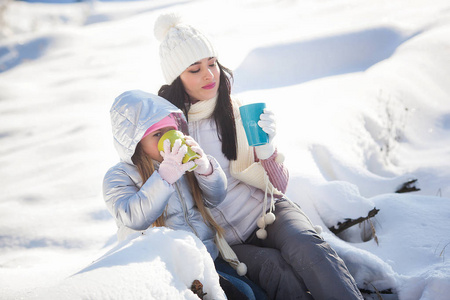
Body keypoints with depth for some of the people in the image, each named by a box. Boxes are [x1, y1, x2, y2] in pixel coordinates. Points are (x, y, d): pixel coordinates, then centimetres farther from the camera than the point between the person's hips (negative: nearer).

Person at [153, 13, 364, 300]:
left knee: (303, 243, -32)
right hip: (224, 240, -1)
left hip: (267, 210, 2)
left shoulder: (241, 113, 4)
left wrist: (266, 145, -15)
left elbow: (279, 185, 3)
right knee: (275, 266, -32)